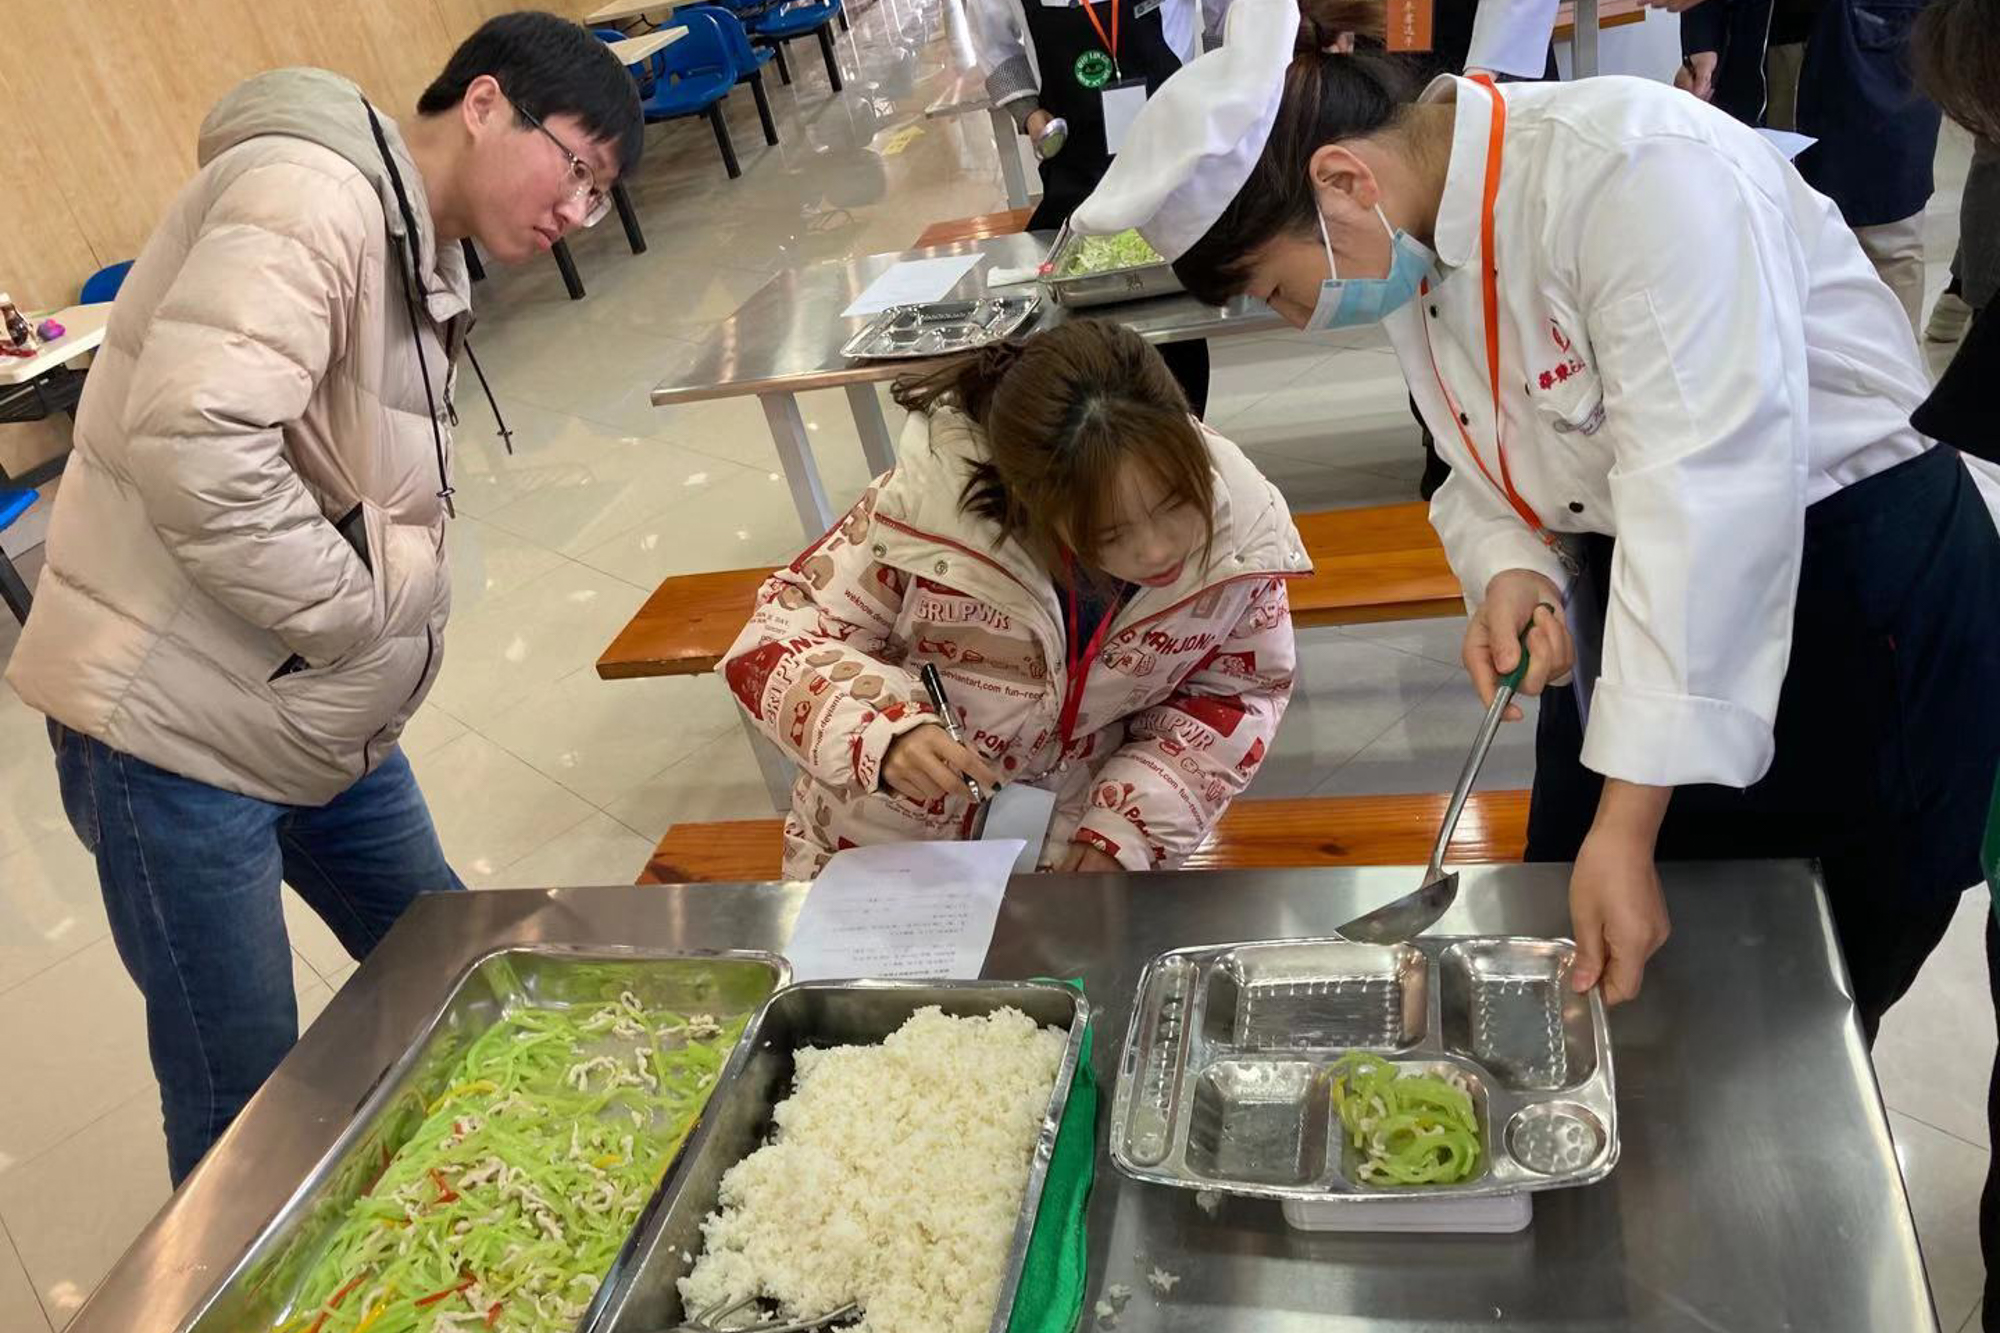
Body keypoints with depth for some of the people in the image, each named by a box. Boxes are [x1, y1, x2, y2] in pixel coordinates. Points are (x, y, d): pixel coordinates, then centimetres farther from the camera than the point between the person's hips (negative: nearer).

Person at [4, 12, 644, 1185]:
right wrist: (355, 604, -20)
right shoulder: (313, 195, -19)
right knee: (242, 1098, 2)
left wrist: (402, 585, 1)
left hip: (322, 717, 10)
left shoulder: (422, 252, 13)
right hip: (179, 721, -9)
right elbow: (192, 439, -31)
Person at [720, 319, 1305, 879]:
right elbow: (779, 634, -18)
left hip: (1078, 853, 3)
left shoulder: (1238, 518, -22)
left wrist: (1132, 825, -17)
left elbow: (1239, 690, -4)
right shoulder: (930, 497, -31)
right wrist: (884, 729, -37)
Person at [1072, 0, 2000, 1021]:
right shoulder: (1414, 244, -3)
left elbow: (1702, 495, -33)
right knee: (1571, 980, 15)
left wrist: (1627, 830, -33)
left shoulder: (1639, 171, -29)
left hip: (1864, 587, -7)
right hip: (1640, 592, 7)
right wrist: (1512, 573, -18)